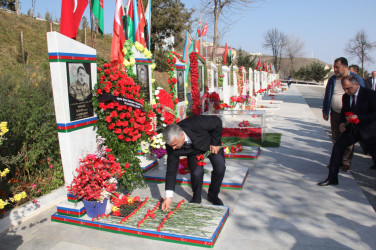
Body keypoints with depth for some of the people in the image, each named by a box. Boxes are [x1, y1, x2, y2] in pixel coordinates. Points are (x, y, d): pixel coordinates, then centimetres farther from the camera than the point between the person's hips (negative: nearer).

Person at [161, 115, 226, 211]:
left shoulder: (196, 124, -44)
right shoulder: (172, 146, -32)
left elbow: (217, 122, -26)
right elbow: (171, 170, -25)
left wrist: (215, 143, -19)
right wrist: (168, 196, -28)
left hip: (210, 144, 0)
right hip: (194, 151, 1)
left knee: (220, 167, -15)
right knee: (197, 172, -22)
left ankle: (213, 195, 11)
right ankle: (196, 198, 7)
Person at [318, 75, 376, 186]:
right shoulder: (346, 97, 3)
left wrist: (359, 118, -27)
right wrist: (342, 123, -4)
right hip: (353, 129, 5)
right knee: (338, 146, -9)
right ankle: (332, 177, -3)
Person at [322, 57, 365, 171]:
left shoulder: (357, 79, -4)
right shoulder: (332, 80, 6)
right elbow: (327, 96, 13)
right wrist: (325, 111, 10)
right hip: (335, 114, 4)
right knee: (336, 139, 10)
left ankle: (346, 162, 16)